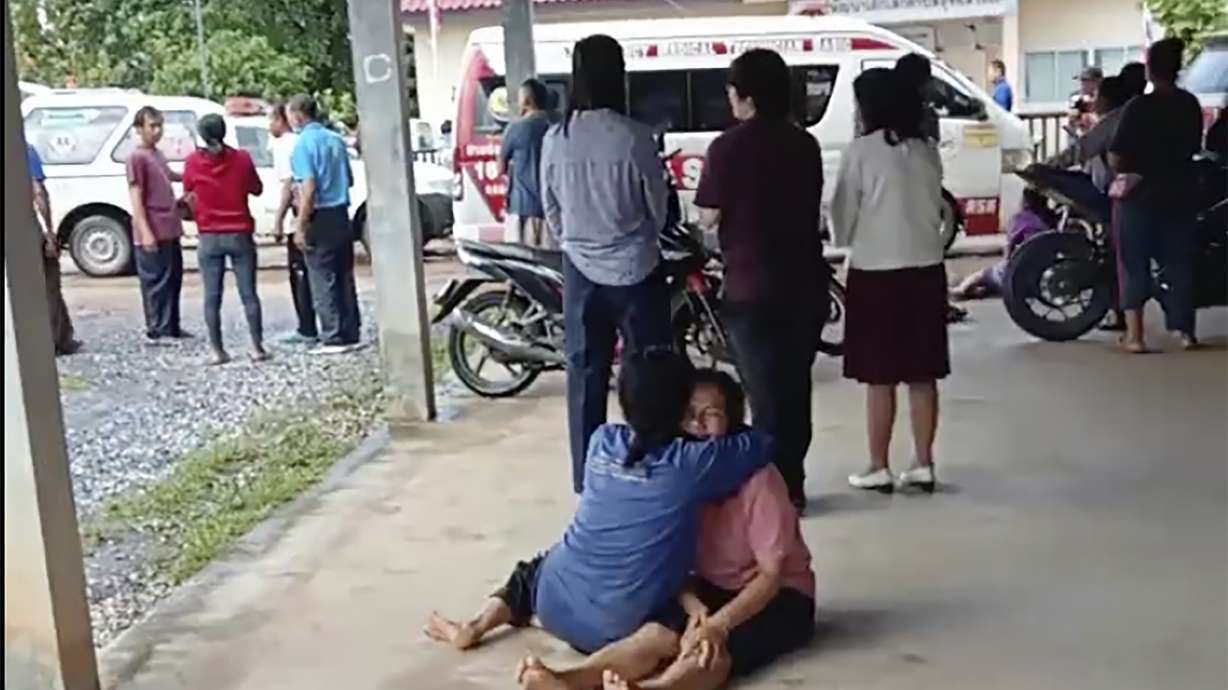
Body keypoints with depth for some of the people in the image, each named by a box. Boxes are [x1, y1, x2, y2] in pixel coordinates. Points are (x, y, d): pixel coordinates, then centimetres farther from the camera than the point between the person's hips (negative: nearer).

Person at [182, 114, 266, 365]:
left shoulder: (193, 161, -4)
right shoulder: (242, 158, -6)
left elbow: (188, 192, 11)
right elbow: (257, 189, 7)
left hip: (209, 238, 0)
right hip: (240, 235, 0)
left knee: (212, 297, 5)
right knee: (249, 294, 4)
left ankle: (216, 350, 5)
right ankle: (257, 347, 3)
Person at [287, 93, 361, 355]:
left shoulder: (303, 144, -12)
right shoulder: (336, 139, 11)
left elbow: (309, 188, -18)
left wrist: (300, 227, -16)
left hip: (320, 218, -7)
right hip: (341, 215, 7)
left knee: (323, 281, -2)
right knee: (345, 277, 11)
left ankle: (334, 338, -2)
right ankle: (351, 334, 15)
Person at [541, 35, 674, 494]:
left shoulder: (555, 140, -5)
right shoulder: (634, 137, -15)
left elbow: (551, 210, 5)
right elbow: (658, 208, -3)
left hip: (580, 271, 4)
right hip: (635, 270, -3)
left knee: (585, 376, 10)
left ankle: (587, 481, 17)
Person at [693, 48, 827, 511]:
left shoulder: (728, 147, -12)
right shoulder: (805, 144, 6)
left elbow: (709, 217, -8)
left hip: (751, 285, -5)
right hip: (804, 281, 5)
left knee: (765, 389, 3)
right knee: (795, 384, 15)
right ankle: (792, 481, 24)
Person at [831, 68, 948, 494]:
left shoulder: (862, 151, -10)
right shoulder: (927, 150, 6)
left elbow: (843, 215, -5)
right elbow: (936, 208, 13)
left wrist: (847, 240, 15)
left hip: (876, 271, -5)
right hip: (926, 268, 5)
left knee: (880, 377, 3)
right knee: (923, 374, 9)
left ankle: (878, 468, 9)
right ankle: (923, 464, 15)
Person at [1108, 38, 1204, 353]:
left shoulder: (1139, 107, -15)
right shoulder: (1191, 105, 2)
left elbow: (1116, 157, -17)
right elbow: (1194, 147, 13)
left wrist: (1126, 169, 3)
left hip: (1139, 193, -4)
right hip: (1179, 193, 5)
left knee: (1134, 263, 2)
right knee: (1180, 261, 13)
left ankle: (1134, 335, -3)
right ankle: (1184, 330, 17)